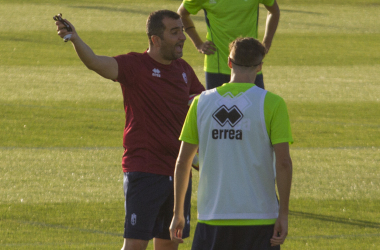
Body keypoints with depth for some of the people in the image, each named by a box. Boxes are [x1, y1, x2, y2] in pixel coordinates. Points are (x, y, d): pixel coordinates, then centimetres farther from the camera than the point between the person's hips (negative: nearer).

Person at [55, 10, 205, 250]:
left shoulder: (183, 69, 10)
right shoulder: (135, 65, -10)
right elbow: (96, 62, -28)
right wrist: (75, 39, -47)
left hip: (178, 171, 6)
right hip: (144, 171, -6)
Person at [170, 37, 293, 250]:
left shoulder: (201, 102, 5)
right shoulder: (272, 104, -4)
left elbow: (182, 163, 8)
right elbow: (283, 162, -10)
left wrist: (178, 213, 16)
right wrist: (284, 214, -4)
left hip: (212, 218, 2)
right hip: (259, 218, -2)